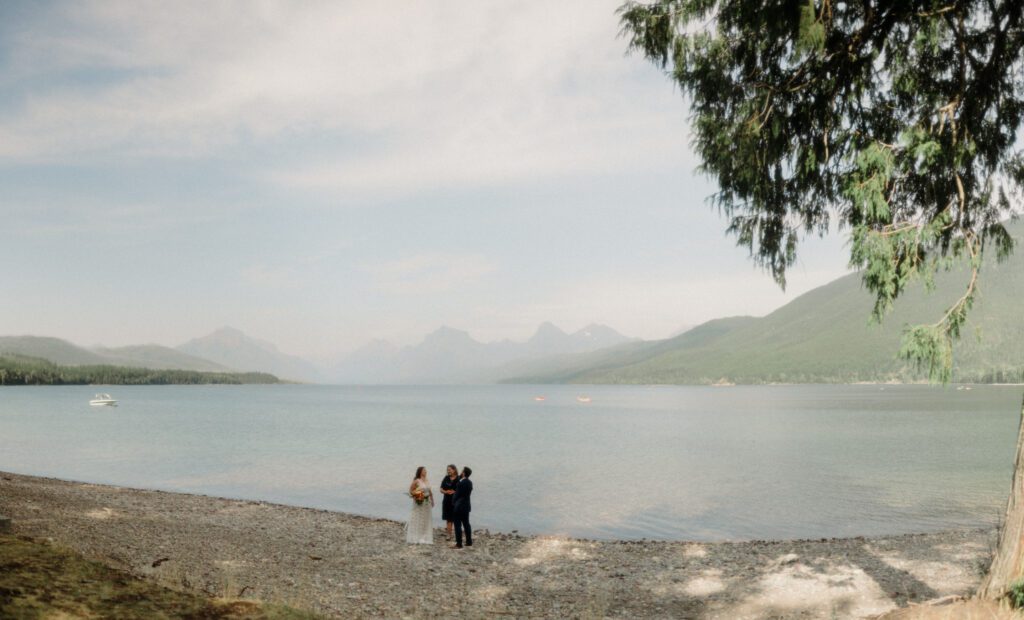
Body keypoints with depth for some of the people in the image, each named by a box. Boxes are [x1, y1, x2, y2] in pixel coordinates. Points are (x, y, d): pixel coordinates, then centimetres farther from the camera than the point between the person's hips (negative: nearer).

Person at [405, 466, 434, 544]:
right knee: (417, 520, -3)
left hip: (427, 503, 7)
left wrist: (432, 501, 13)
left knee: (426, 521, 9)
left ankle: (424, 538, 18)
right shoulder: (416, 481, -10)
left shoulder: (427, 481, 9)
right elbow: (410, 491, -8)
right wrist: (417, 494, -20)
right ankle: (415, 538, 4)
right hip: (419, 503, -7)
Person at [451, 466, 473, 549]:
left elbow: (457, 494, -15)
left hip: (459, 506, -9)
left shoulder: (461, 483, -19)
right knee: (466, 524, 15)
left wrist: (453, 503, 0)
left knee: (458, 525, -2)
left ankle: (459, 544, 0)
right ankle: (469, 542, 20)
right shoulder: (469, 483, 8)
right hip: (466, 505, 9)